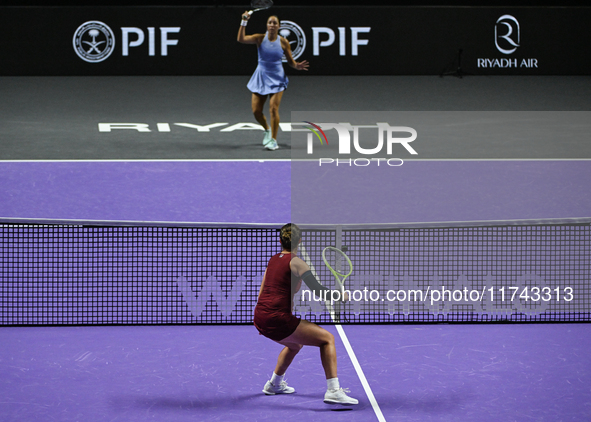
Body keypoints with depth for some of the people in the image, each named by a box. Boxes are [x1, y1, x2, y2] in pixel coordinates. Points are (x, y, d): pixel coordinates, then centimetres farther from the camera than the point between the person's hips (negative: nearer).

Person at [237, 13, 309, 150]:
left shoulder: (283, 42, -5)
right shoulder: (260, 38, -5)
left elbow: (290, 61, 4)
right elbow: (241, 39, -17)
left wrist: (297, 66, -17)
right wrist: (244, 22, -24)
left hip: (277, 79, -2)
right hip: (261, 77, 2)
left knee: (273, 108, -13)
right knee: (256, 110, 1)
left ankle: (273, 140, -4)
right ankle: (267, 130, 31)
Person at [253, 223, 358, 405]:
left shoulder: (273, 260, 15)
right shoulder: (296, 262, -7)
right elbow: (318, 291, -11)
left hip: (260, 317, 8)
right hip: (278, 320, -8)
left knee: (296, 344, 35)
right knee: (327, 339, -1)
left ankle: (275, 384, 49)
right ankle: (333, 391, -14)